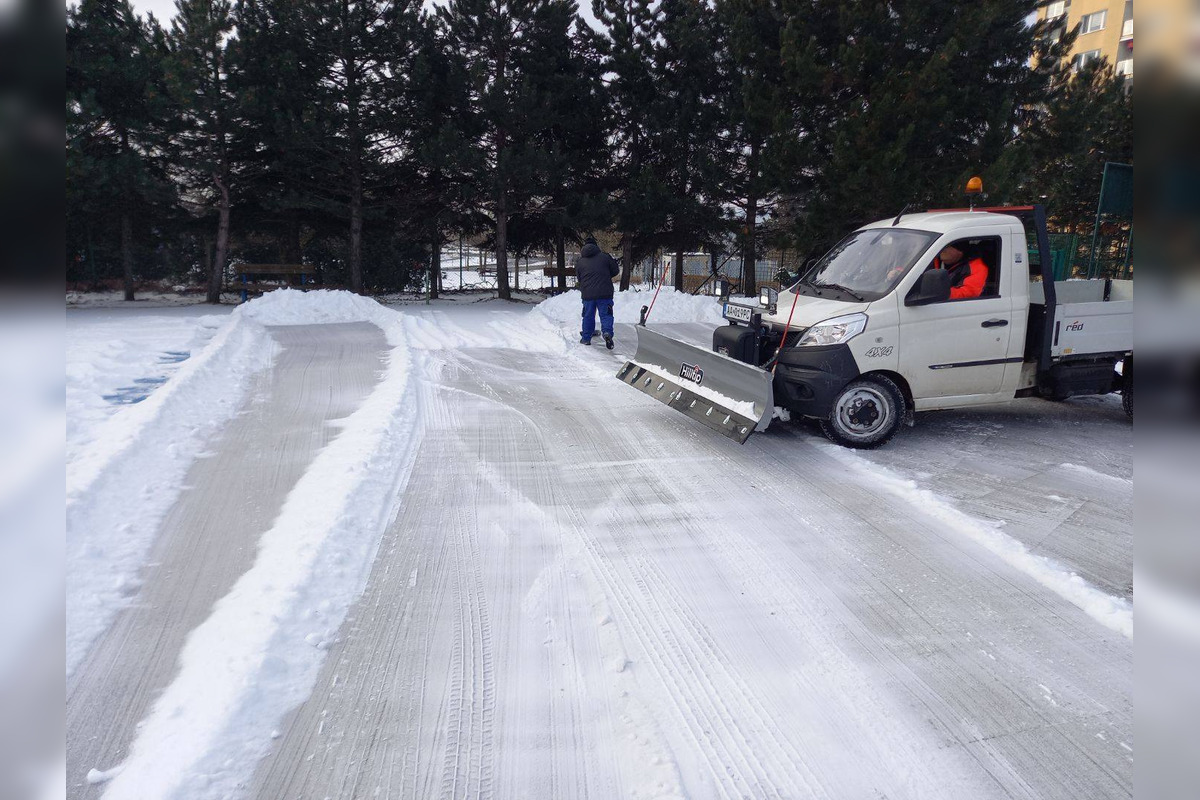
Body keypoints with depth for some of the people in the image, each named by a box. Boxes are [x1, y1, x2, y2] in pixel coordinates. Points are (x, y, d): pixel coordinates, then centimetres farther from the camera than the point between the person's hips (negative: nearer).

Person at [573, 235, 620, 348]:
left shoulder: (579, 261, 7)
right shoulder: (605, 256, 0)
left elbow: (578, 279, 13)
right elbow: (615, 271, 7)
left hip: (587, 294, 2)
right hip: (605, 293, -2)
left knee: (588, 316, 14)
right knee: (606, 315, 3)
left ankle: (586, 338, 19)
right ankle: (607, 332, -20)